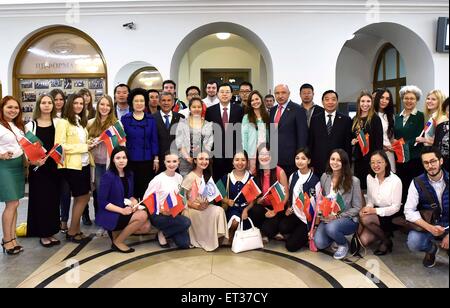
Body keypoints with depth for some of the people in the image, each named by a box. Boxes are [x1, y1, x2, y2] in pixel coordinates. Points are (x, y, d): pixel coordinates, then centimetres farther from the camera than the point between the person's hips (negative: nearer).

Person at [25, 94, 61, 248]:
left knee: (53, 199, 8)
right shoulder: (31, 125, 1)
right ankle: (43, 234, 16)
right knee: (40, 200, 3)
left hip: (54, 166, 2)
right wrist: (33, 161, -15)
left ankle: (51, 232, 21)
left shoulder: (58, 123, 5)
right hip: (37, 167, -1)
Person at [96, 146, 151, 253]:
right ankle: (118, 242, -8)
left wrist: (134, 202, -10)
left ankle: (117, 232, 10)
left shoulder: (129, 174, 5)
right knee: (143, 215, -25)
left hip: (125, 212, 7)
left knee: (146, 227, -12)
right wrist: (122, 210, -23)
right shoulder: (108, 176, -16)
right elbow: (102, 202, -17)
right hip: (109, 215, -7)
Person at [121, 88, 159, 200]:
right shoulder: (125, 119, 2)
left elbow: (154, 140, 5)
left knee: (146, 189, 4)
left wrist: (156, 158, 0)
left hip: (147, 160, 1)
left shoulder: (151, 119, 4)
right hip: (130, 160, 0)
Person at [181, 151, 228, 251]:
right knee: (216, 212, -25)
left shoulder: (206, 176, 8)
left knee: (219, 210, -20)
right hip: (191, 209, -6)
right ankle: (209, 241, -10)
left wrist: (206, 203, -9)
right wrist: (197, 206, -21)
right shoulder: (190, 177, -15)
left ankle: (218, 236, -9)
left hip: (203, 207, 6)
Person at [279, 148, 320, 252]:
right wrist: (289, 208, -2)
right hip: (294, 214, 5)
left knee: (291, 246, -10)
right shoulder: (292, 176, 1)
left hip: (307, 218, -5)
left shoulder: (315, 180, -16)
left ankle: (306, 235, 18)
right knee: (282, 227, -26)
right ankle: (296, 234, 6)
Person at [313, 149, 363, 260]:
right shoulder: (325, 177, 0)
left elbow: (357, 208, -8)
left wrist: (337, 216, -16)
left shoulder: (353, 181, -12)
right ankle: (336, 236, 16)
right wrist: (322, 214, -6)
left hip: (348, 219, -4)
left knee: (331, 228, -36)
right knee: (319, 243, -20)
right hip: (327, 218, 4)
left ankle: (344, 244, 0)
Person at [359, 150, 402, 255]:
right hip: (376, 213, 5)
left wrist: (374, 210, -24)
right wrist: (367, 209, -17)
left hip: (391, 215, -5)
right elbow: (370, 200, 5)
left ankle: (386, 241, -4)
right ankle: (384, 233, 16)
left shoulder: (395, 180, -19)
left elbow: (396, 207, -15)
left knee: (365, 219, -30)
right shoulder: (369, 177, -2)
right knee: (364, 240, -13)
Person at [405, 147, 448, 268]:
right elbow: (409, 211, -12)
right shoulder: (417, 183, -9)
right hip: (426, 225, 0)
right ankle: (431, 249, 9)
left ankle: (445, 247, 11)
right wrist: (430, 227, -26)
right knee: (413, 243, -28)